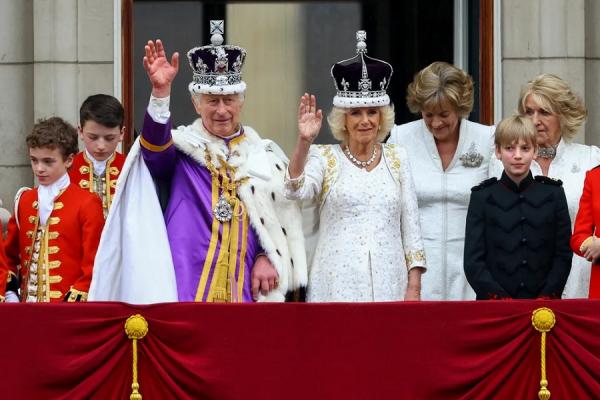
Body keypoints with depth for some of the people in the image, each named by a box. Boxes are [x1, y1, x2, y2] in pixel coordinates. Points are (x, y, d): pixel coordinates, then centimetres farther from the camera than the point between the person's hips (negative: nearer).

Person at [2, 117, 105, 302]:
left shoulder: (87, 203, -4)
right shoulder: (24, 200, 13)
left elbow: (94, 264, -7)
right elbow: (10, 254, 20)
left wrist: (74, 300, -13)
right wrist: (10, 295, 7)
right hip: (29, 307, 5)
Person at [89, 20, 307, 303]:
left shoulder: (263, 156, 14)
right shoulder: (182, 147, 5)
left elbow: (284, 217, 15)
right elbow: (155, 146, -19)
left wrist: (269, 258, -2)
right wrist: (160, 92, -35)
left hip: (245, 288, 3)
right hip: (186, 287, -3)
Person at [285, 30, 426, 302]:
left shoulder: (396, 158, 12)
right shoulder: (325, 158, 4)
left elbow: (410, 225, 11)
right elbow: (296, 191, -16)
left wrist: (414, 288, 4)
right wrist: (304, 142, -29)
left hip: (389, 283, 2)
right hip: (338, 286, -2)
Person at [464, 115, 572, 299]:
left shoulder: (553, 194, 8)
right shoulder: (482, 197, 4)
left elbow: (563, 254, 5)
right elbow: (473, 261, -1)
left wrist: (547, 297, -8)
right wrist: (499, 298, -12)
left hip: (544, 302, 1)